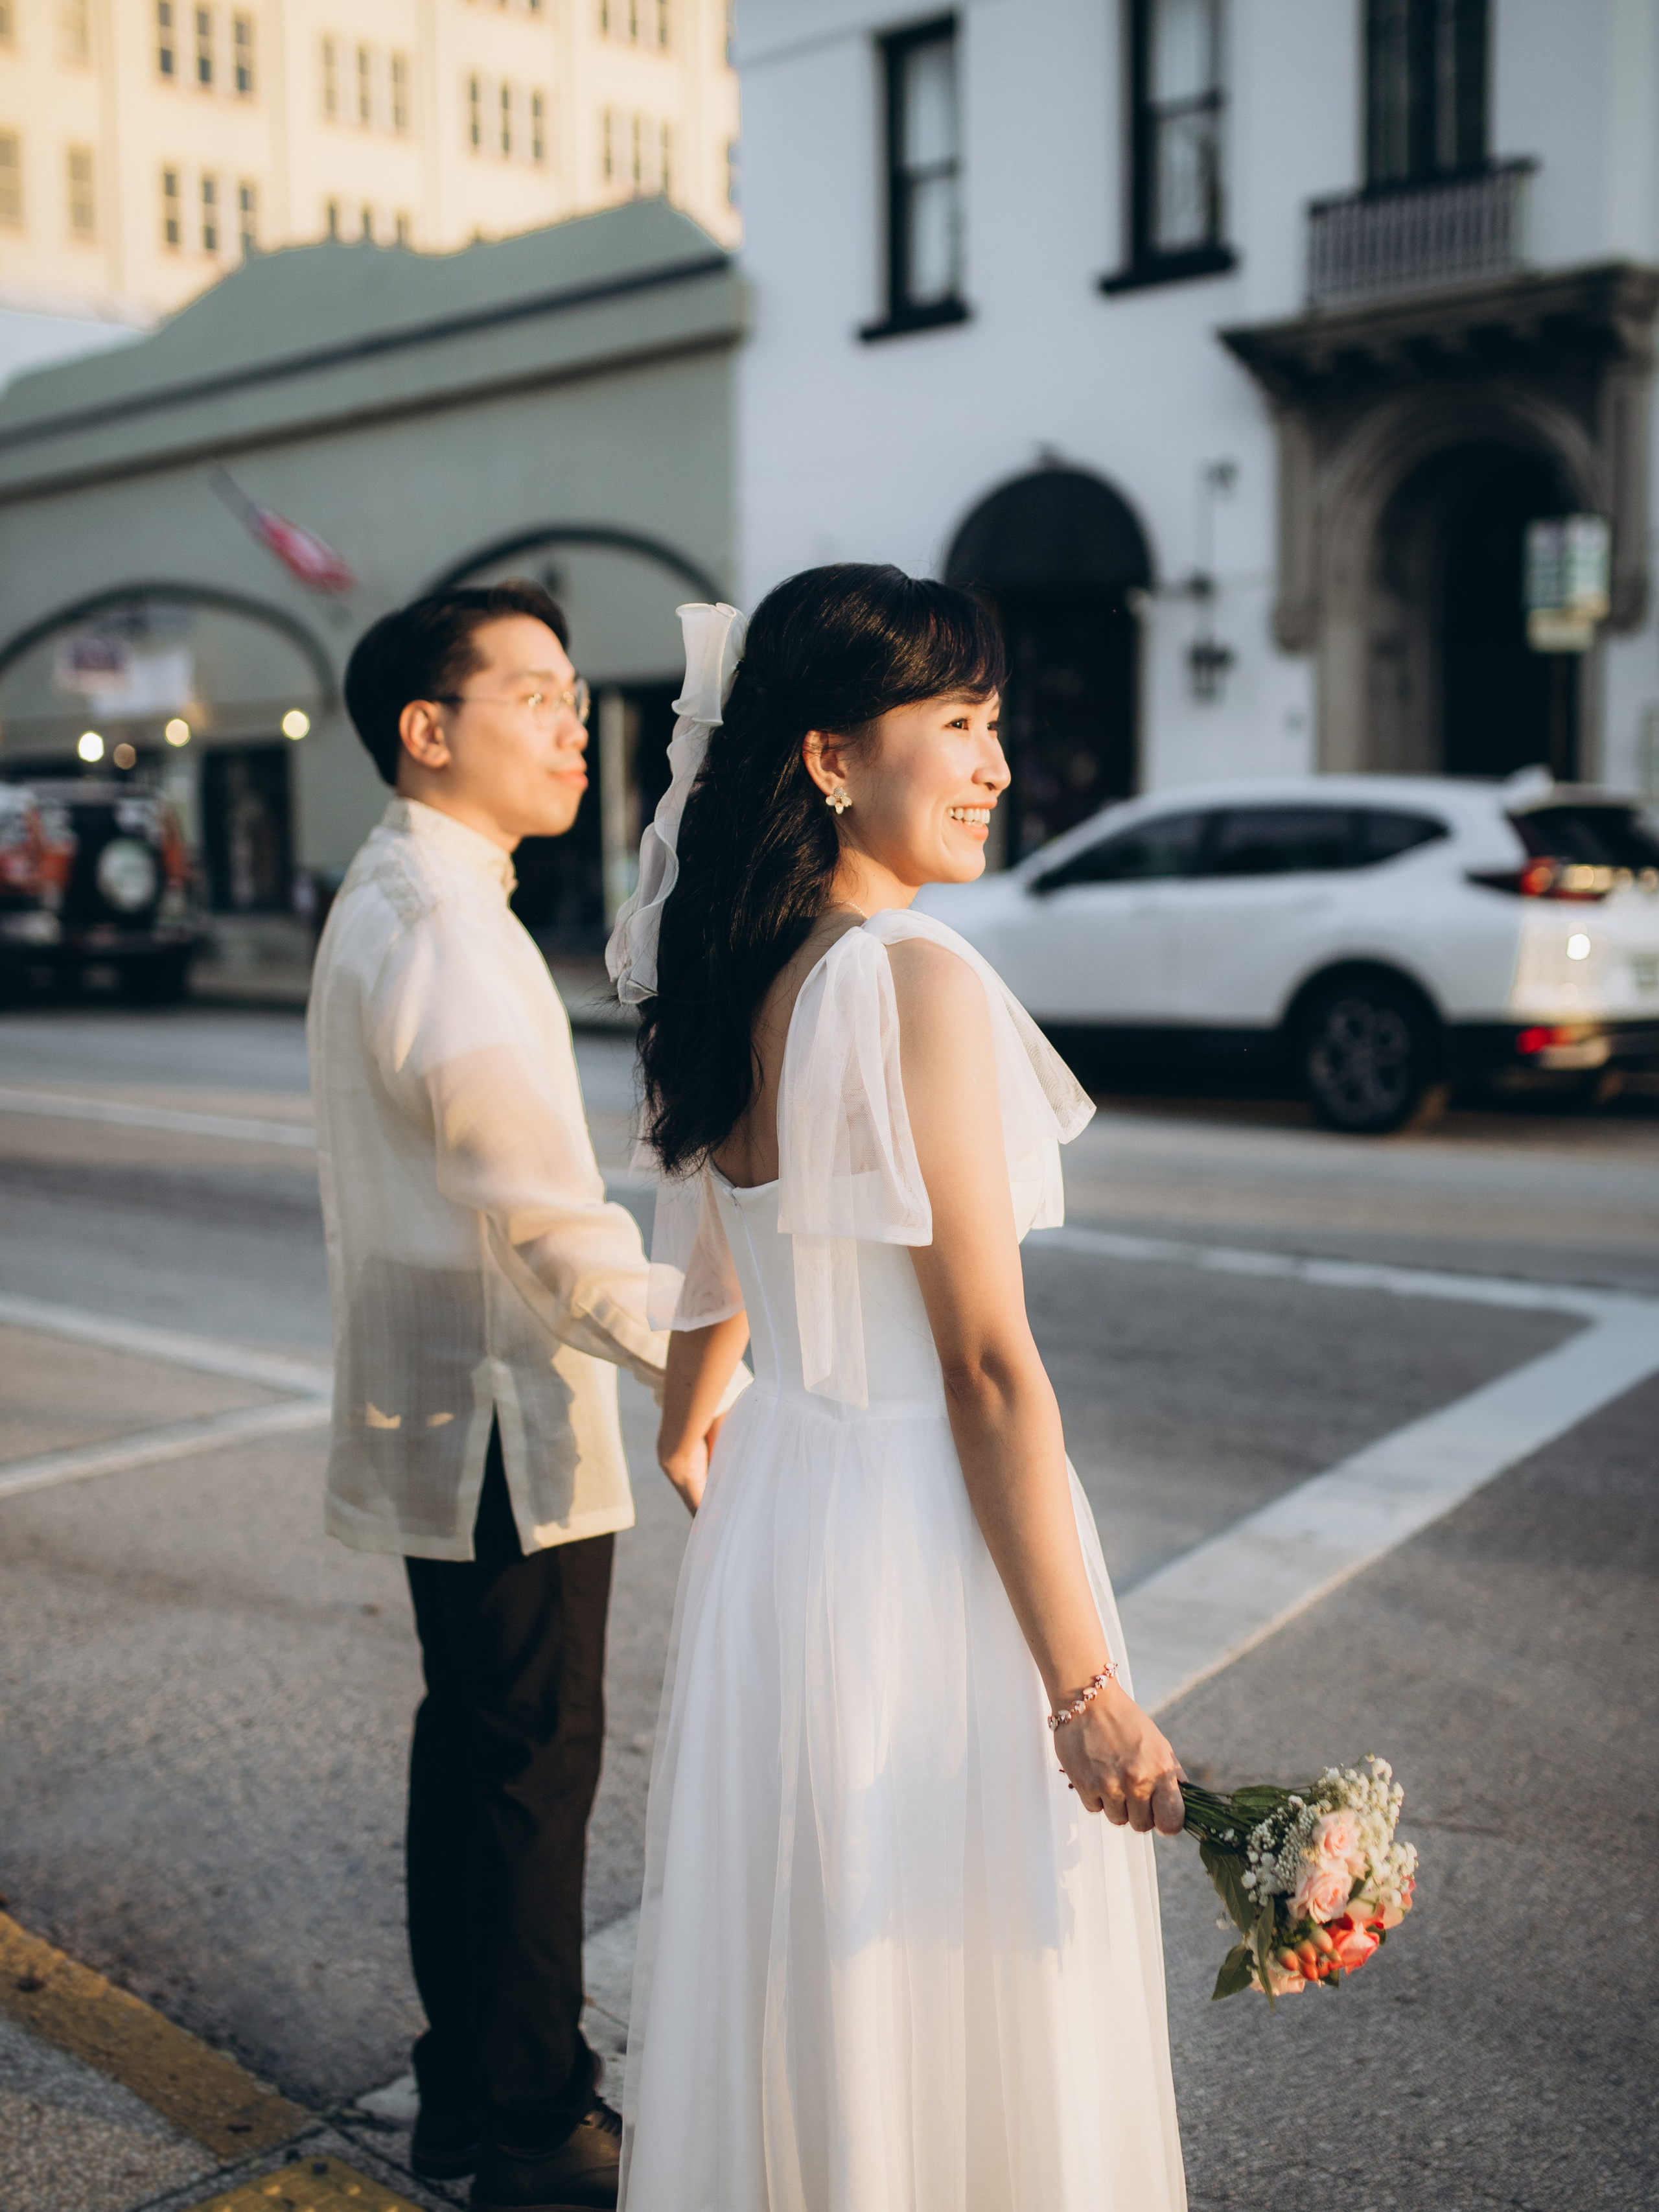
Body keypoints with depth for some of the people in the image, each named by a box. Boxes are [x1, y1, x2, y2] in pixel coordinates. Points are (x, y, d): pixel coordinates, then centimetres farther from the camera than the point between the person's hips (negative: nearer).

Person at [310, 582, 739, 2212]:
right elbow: (546, 1210, -26)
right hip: (501, 1421, -11)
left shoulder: (390, 898, 14)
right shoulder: (438, 921, -20)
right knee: (531, 1764, 2)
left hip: (443, 1413, 11)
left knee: (479, 1746, 19)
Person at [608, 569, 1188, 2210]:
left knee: (790, 1984, 25)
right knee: (955, 2008, 12)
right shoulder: (920, 980, -20)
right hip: (920, 1537, -8)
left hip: (772, 1504, 8)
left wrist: (687, 1432, 37)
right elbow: (988, 1366, -21)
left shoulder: (727, 977, 5)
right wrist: (1087, 1689, -17)